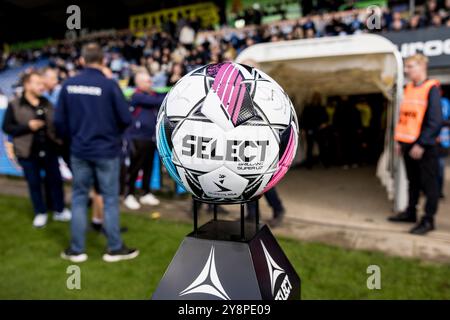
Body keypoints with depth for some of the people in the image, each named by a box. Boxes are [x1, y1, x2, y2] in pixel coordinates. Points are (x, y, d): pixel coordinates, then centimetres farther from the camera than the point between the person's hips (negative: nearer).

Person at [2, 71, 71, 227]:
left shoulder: (47, 103, 6)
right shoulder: (14, 105, -5)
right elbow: (6, 127, -5)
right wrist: (28, 126, -18)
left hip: (49, 150, 3)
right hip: (28, 152, -3)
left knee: (55, 180, 9)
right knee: (34, 183, 10)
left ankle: (59, 210, 24)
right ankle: (40, 213, 26)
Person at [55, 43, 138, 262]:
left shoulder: (68, 85, -2)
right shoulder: (109, 85, -13)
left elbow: (59, 120, 1)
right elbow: (126, 119, -11)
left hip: (79, 151, 3)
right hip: (106, 150, -3)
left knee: (79, 198, 14)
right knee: (110, 199, 7)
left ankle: (76, 250, 22)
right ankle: (115, 248, 17)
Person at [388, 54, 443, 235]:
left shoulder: (431, 89, -10)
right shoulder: (408, 88, 11)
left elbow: (435, 121, -16)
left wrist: (421, 144, -19)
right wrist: (399, 141, 11)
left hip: (424, 146, -7)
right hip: (408, 144, 7)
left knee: (428, 184, 2)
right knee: (413, 181, 16)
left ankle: (428, 220, 10)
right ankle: (410, 212, 27)